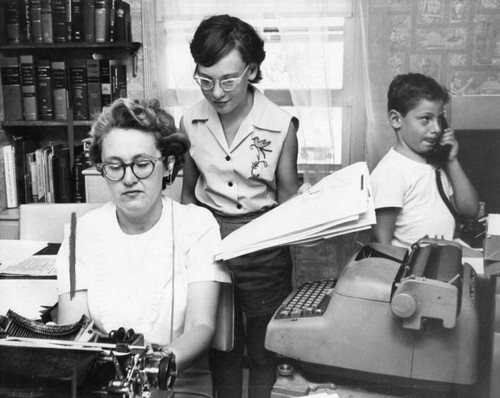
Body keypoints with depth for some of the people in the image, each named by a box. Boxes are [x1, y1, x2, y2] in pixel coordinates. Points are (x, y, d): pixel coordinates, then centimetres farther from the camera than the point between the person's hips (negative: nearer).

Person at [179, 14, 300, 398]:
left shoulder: (281, 125, -12)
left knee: (263, 349, 13)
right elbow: (189, 190, 9)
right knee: (221, 345, 18)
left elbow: (288, 195, -1)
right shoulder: (191, 121, -3)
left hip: (264, 245, -2)